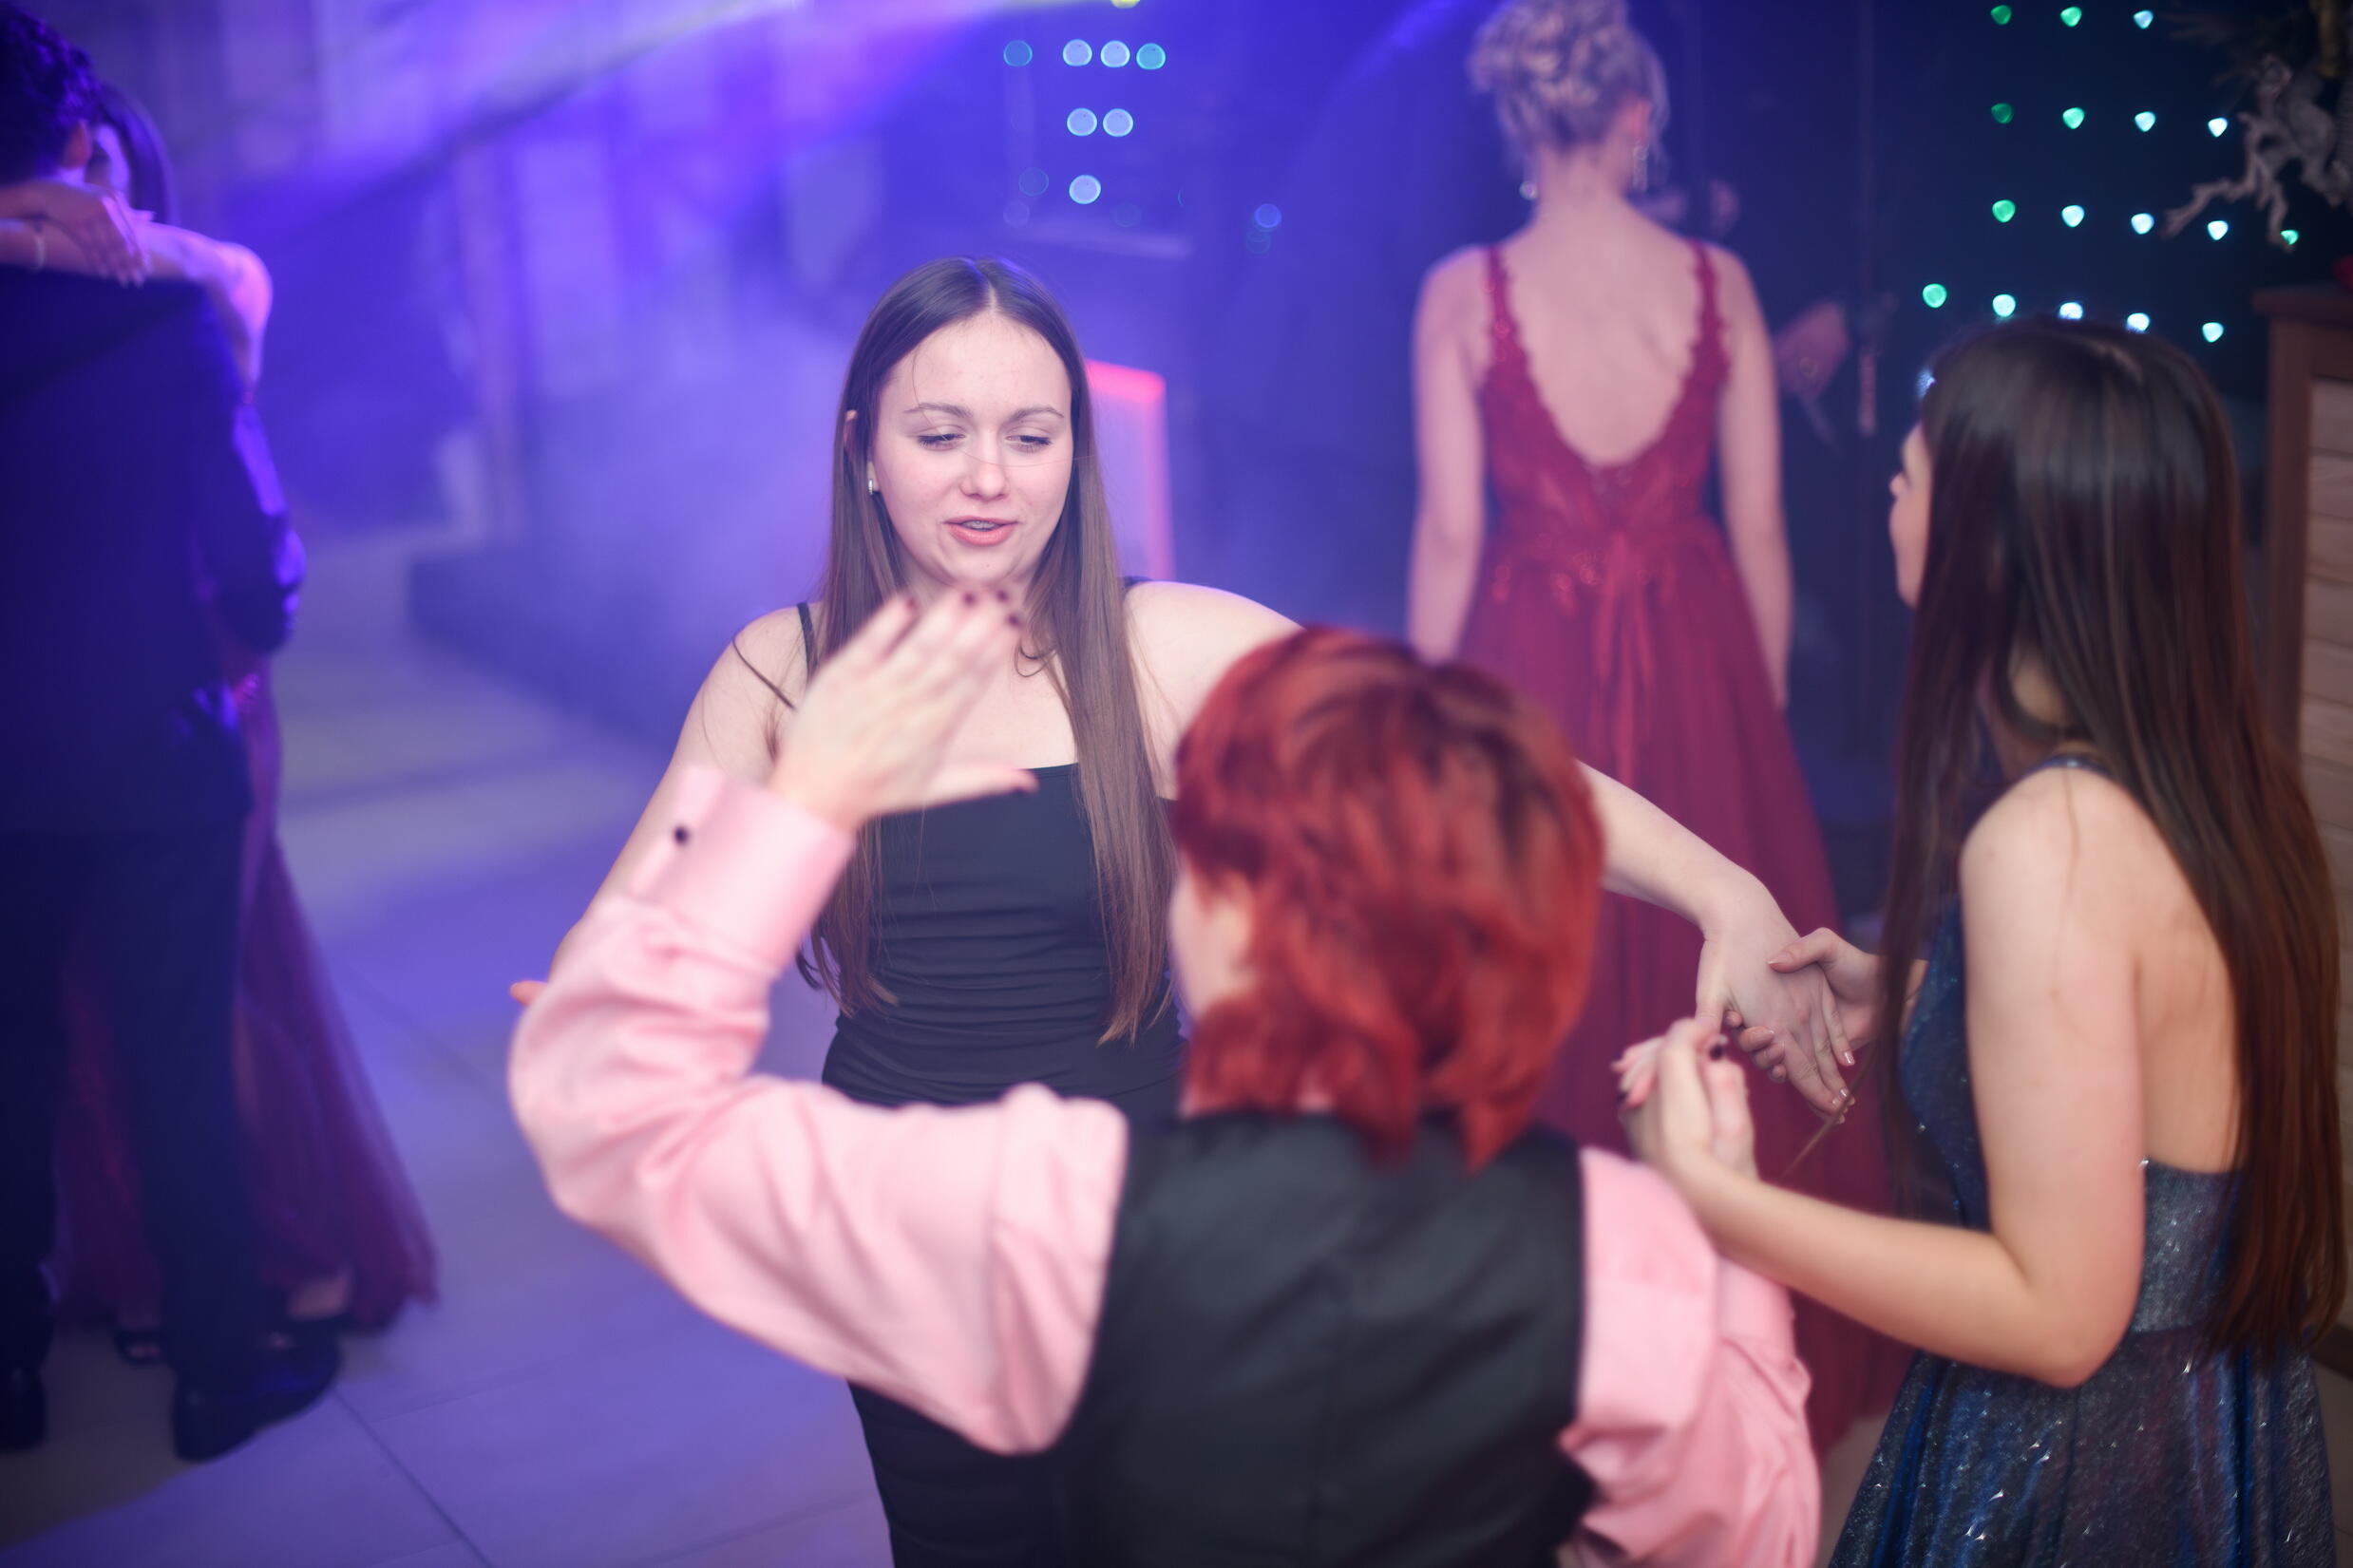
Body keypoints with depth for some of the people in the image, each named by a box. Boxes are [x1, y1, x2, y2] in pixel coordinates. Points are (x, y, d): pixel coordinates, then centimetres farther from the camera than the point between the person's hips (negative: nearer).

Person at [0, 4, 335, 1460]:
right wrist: (262, 621, 10)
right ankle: (220, 1371, 19)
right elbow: (250, 533, -10)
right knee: (182, 1072, 8)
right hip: (153, 756, -3)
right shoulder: (163, 311, -14)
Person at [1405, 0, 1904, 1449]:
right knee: (1708, 982, 16)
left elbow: (1451, 534, -7)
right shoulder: (1719, 283, -3)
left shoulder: (1464, 293, -8)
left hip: (1531, 661, -1)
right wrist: (1763, 704, 10)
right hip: (1696, 661, 2)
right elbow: (1761, 525, -1)